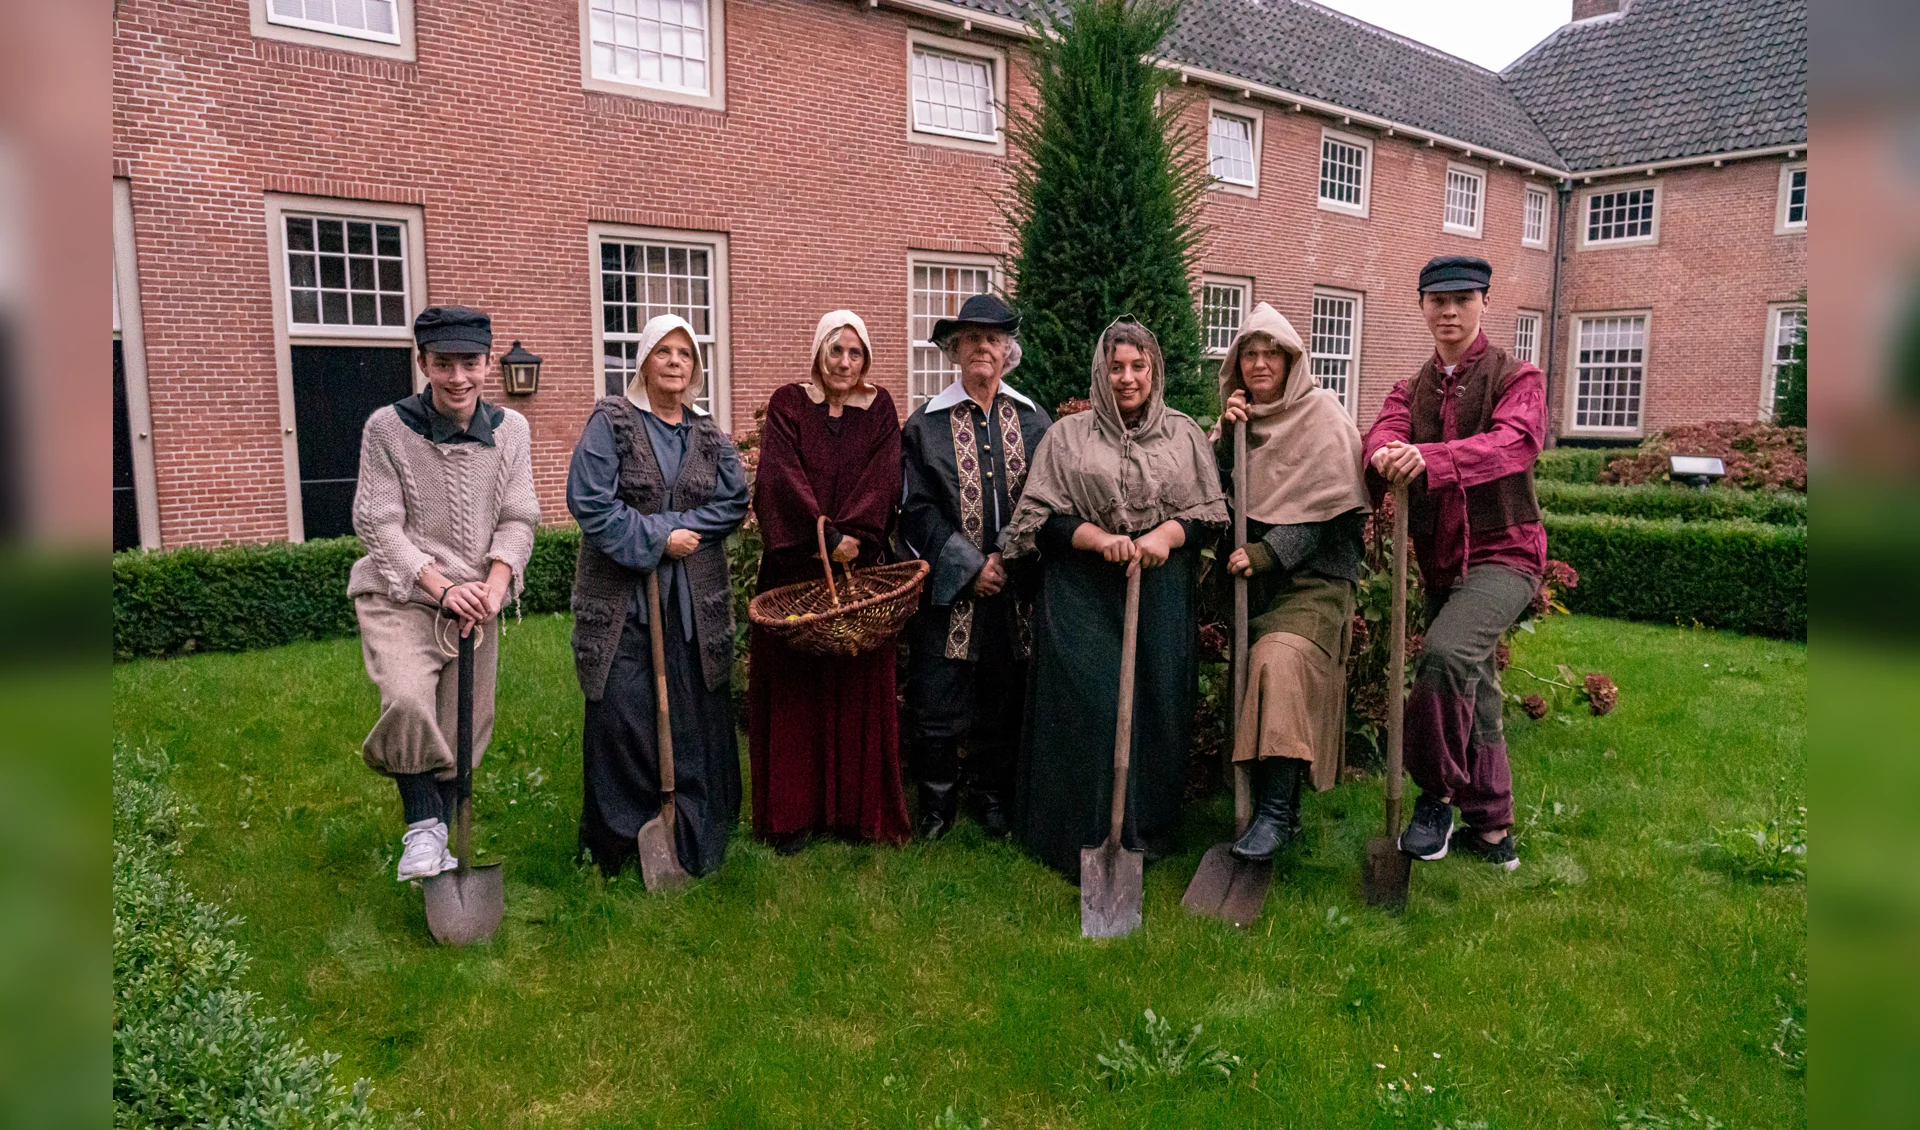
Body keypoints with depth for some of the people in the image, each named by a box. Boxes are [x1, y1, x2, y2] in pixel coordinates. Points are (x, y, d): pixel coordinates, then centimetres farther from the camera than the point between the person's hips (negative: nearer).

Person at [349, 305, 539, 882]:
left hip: (477, 602, 4)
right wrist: (442, 586, -18)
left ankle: (436, 841, 27)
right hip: (401, 597, -3)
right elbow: (378, 524, -8)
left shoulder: (510, 429, 3)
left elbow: (518, 520, 3)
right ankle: (423, 825, -8)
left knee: (466, 727, 8)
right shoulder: (387, 427, -6)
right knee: (408, 701, -28)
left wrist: (493, 587, -14)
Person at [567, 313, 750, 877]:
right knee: (622, 718, -3)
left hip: (695, 601, 4)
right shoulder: (610, 421, 0)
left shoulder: (708, 434, 13)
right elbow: (589, 501, -10)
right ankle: (618, 842, 12)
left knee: (693, 719, 5)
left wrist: (675, 528, -9)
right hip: (621, 596, -3)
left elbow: (734, 501, 5)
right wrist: (657, 539, -13)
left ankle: (693, 840, 17)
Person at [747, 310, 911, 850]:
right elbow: (784, 477, -8)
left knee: (859, 685, 4)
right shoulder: (787, 405, 3)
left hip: (860, 566, 2)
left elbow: (882, 481, -3)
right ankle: (794, 813, 9)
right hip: (795, 569, -1)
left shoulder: (879, 409, 9)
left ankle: (860, 806, 13)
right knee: (794, 686, 1)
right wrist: (828, 536, -16)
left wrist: (850, 538, -16)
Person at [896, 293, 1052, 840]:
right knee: (936, 700, 2)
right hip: (947, 587, -2)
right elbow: (917, 508, -5)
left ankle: (993, 795, 29)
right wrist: (970, 565, -11)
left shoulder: (1033, 421, 6)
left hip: (1012, 586, 2)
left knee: (1003, 696, 11)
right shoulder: (926, 423, 1)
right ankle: (937, 801, 20)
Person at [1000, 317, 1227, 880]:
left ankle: (1147, 836, 18)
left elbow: (1212, 513, 8)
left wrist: (1169, 532, -11)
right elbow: (1042, 517, 0)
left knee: (1157, 707, 2)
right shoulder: (1068, 435, 6)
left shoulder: (1185, 434, 11)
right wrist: (1099, 538, -15)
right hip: (1084, 596, -2)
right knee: (1088, 710, -6)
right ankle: (1088, 841, 6)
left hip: (1162, 596, 2)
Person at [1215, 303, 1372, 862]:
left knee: (1279, 664, -26)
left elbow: (1327, 504, -11)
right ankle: (1281, 808, 11)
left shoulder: (1321, 412, -4)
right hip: (1256, 572, 6)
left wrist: (1267, 553, -17)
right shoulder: (1240, 418, 13)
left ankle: (1275, 811, -22)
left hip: (1313, 574, -6)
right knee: (1254, 673, 0)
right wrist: (1228, 434, -7)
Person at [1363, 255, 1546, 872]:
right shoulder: (1412, 389, 14)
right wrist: (1385, 454, -35)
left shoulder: (1516, 378, -1)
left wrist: (1431, 458, -40)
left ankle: (1438, 795, -13)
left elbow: (1515, 441, -23)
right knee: (1474, 696, 14)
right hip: (1441, 561, 6)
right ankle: (1492, 832, 27)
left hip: (1502, 553, -6)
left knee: (1446, 653, -30)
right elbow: (1384, 430, -9)